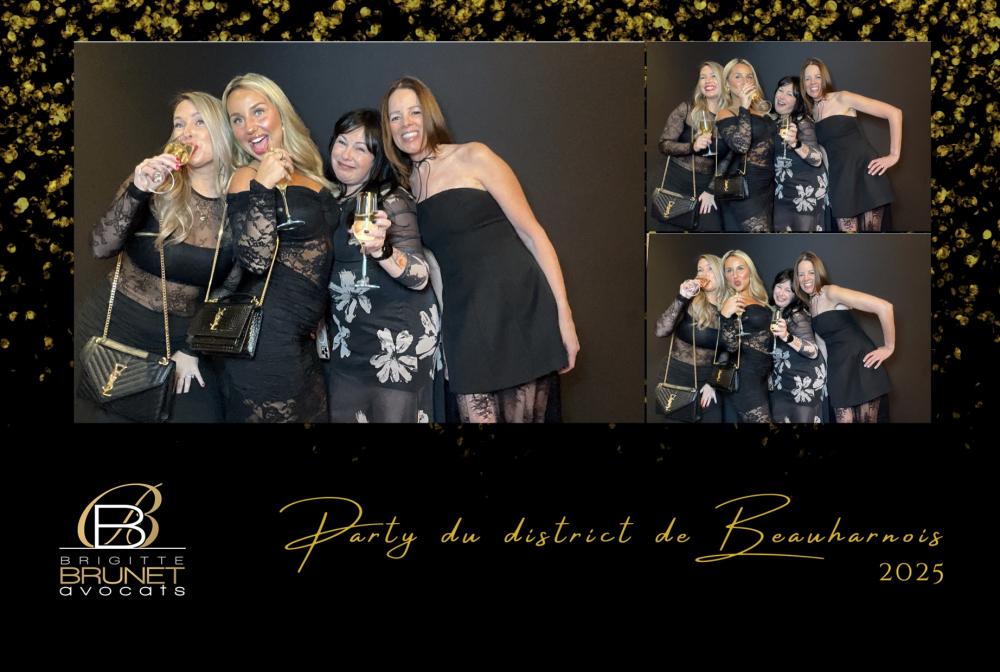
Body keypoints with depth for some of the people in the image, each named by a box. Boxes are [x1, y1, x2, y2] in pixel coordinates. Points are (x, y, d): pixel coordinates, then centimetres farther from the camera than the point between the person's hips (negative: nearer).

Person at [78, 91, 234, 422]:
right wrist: (136, 192, -32)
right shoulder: (159, 186, -8)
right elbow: (101, 248, -19)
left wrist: (192, 349, 0)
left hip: (186, 336, 1)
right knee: (120, 415, 5)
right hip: (120, 328, -1)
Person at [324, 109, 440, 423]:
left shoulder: (391, 200, -13)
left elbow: (420, 277, -23)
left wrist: (381, 250, -40)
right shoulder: (329, 199, 8)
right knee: (341, 415, 10)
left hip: (398, 339, -7)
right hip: (346, 345, 7)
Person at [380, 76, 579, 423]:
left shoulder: (473, 157, 0)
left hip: (519, 311, -4)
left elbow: (532, 233, -3)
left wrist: (564, 313, -9)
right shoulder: (408, 183, 16)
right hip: (466, 325, 4)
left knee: (523, 416, -4)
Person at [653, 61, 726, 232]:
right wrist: (692, 146, -21)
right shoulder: (687, 108, -3)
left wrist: (711, 190, -4)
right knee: (669, 229, 2)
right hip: (678, 182, -1)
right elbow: (664, 145, -6)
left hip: (708, 185, 1)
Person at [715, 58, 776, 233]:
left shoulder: (762, 109, 14)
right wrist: (744, 108, -21)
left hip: (766, 186, 8)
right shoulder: (726, 114, -6)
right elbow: (740, 145, -24)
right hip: (745, 188, -8)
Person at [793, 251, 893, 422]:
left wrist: (889, 347, -13)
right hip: (838, 370, 7)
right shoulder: (809, 303, 13)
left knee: (867, 420, -2)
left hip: (860, 365, -7)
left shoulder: (831, 292, -12)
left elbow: (884, 307, -20)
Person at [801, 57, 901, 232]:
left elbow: (894, 112, -6)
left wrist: (894, 155, -7)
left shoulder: (842, 98, -3)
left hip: (865, 173, -5)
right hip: (840, 181, 5)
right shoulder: (811, 112, 15)